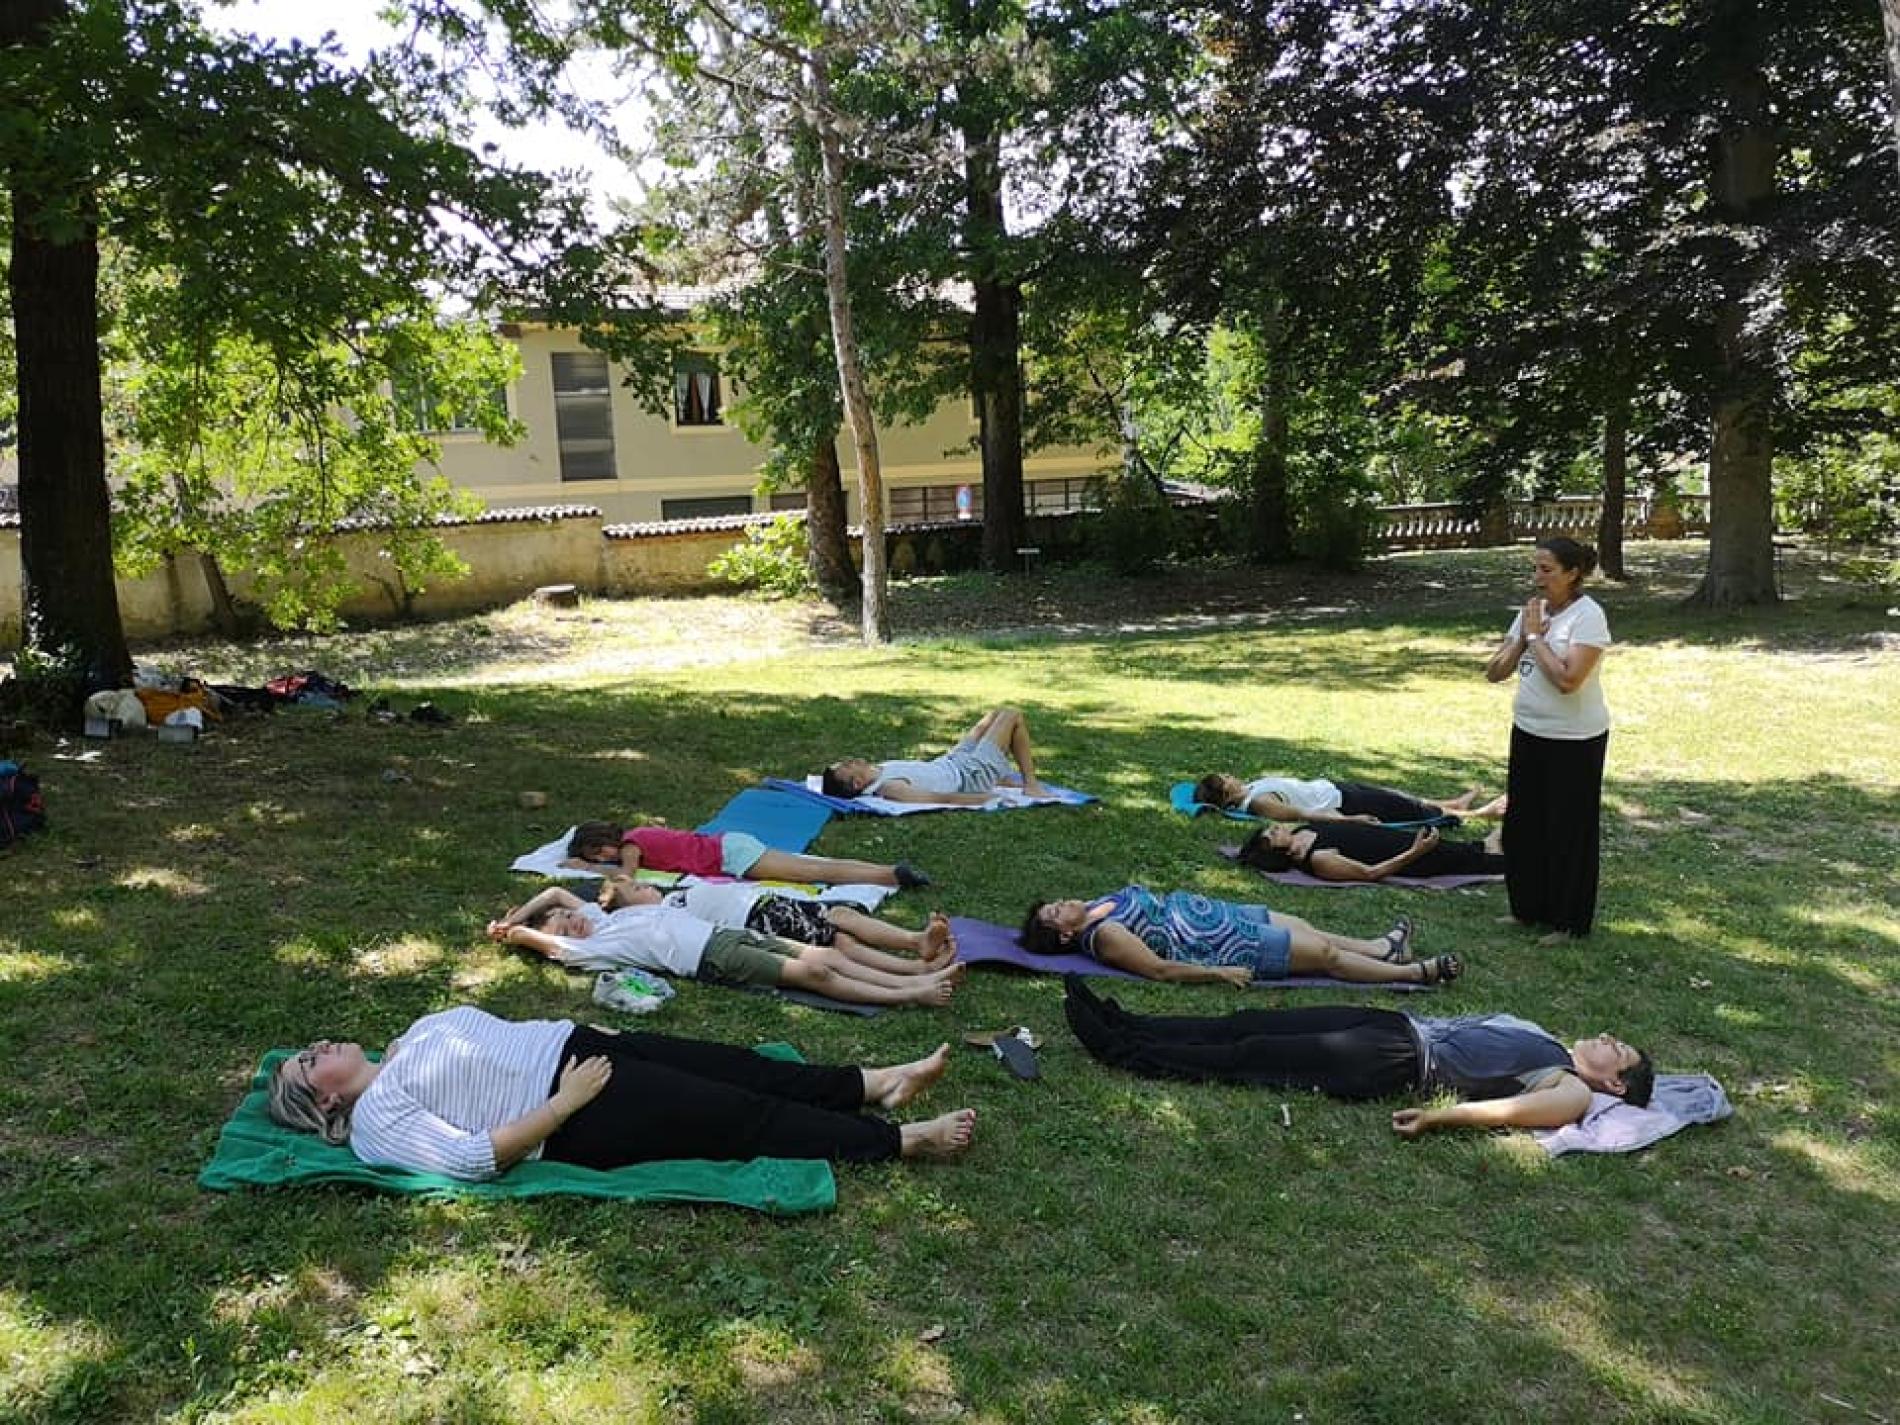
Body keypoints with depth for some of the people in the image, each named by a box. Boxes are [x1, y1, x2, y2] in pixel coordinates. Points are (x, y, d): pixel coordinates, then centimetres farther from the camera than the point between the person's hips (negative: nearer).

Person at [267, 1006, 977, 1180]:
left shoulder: (413, 1038, 19)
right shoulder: (374, 1123, -7)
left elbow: (491, 1033, 27)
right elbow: (475, 1157, -19)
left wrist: (587, 1025, 14)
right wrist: (565, 1104, -21)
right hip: (584, 1120, -9)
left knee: (741, 1069, -1)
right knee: (742, 1116, -10)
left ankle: (879, 1083, 5)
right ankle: (907, 1139, -7)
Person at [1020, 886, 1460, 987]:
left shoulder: (1096, 906, 2)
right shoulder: (1102, 937, -23)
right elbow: (1160, 968, -26)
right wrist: (1220, 973, -26)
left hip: (1213, 913, 9)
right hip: (1226, 945, -9)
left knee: (1301, 926, 18)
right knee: (1324, 954, 0)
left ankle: (1382, 948, 36)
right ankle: (1415, 972, 12)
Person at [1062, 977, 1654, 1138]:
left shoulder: (1573, 1093, -4)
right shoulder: (1552, 1045, 21)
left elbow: (1510, 1109, -20)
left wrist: (1435, 1117, -28)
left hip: (1403, 1062, -7)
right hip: (1404, 1026, 7)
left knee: (1249, 1055, -11)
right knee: (1252, 1025, -2)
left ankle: (1122, 1052, -8)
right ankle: (1126, 1024, -1)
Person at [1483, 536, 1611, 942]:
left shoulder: (1588, 616, -16)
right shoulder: (1532, 610, 5)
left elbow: (1568, 679, -27)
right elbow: (1495, 672, 4)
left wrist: (1536, 636, -18)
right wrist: (1523, 636, -9)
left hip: (1574, 741, -7)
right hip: (1528, 732, 7)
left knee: (1568, 830, 4)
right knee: (1522, 823, 15)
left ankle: (1567, 921, 18)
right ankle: (1528, 907, 31)